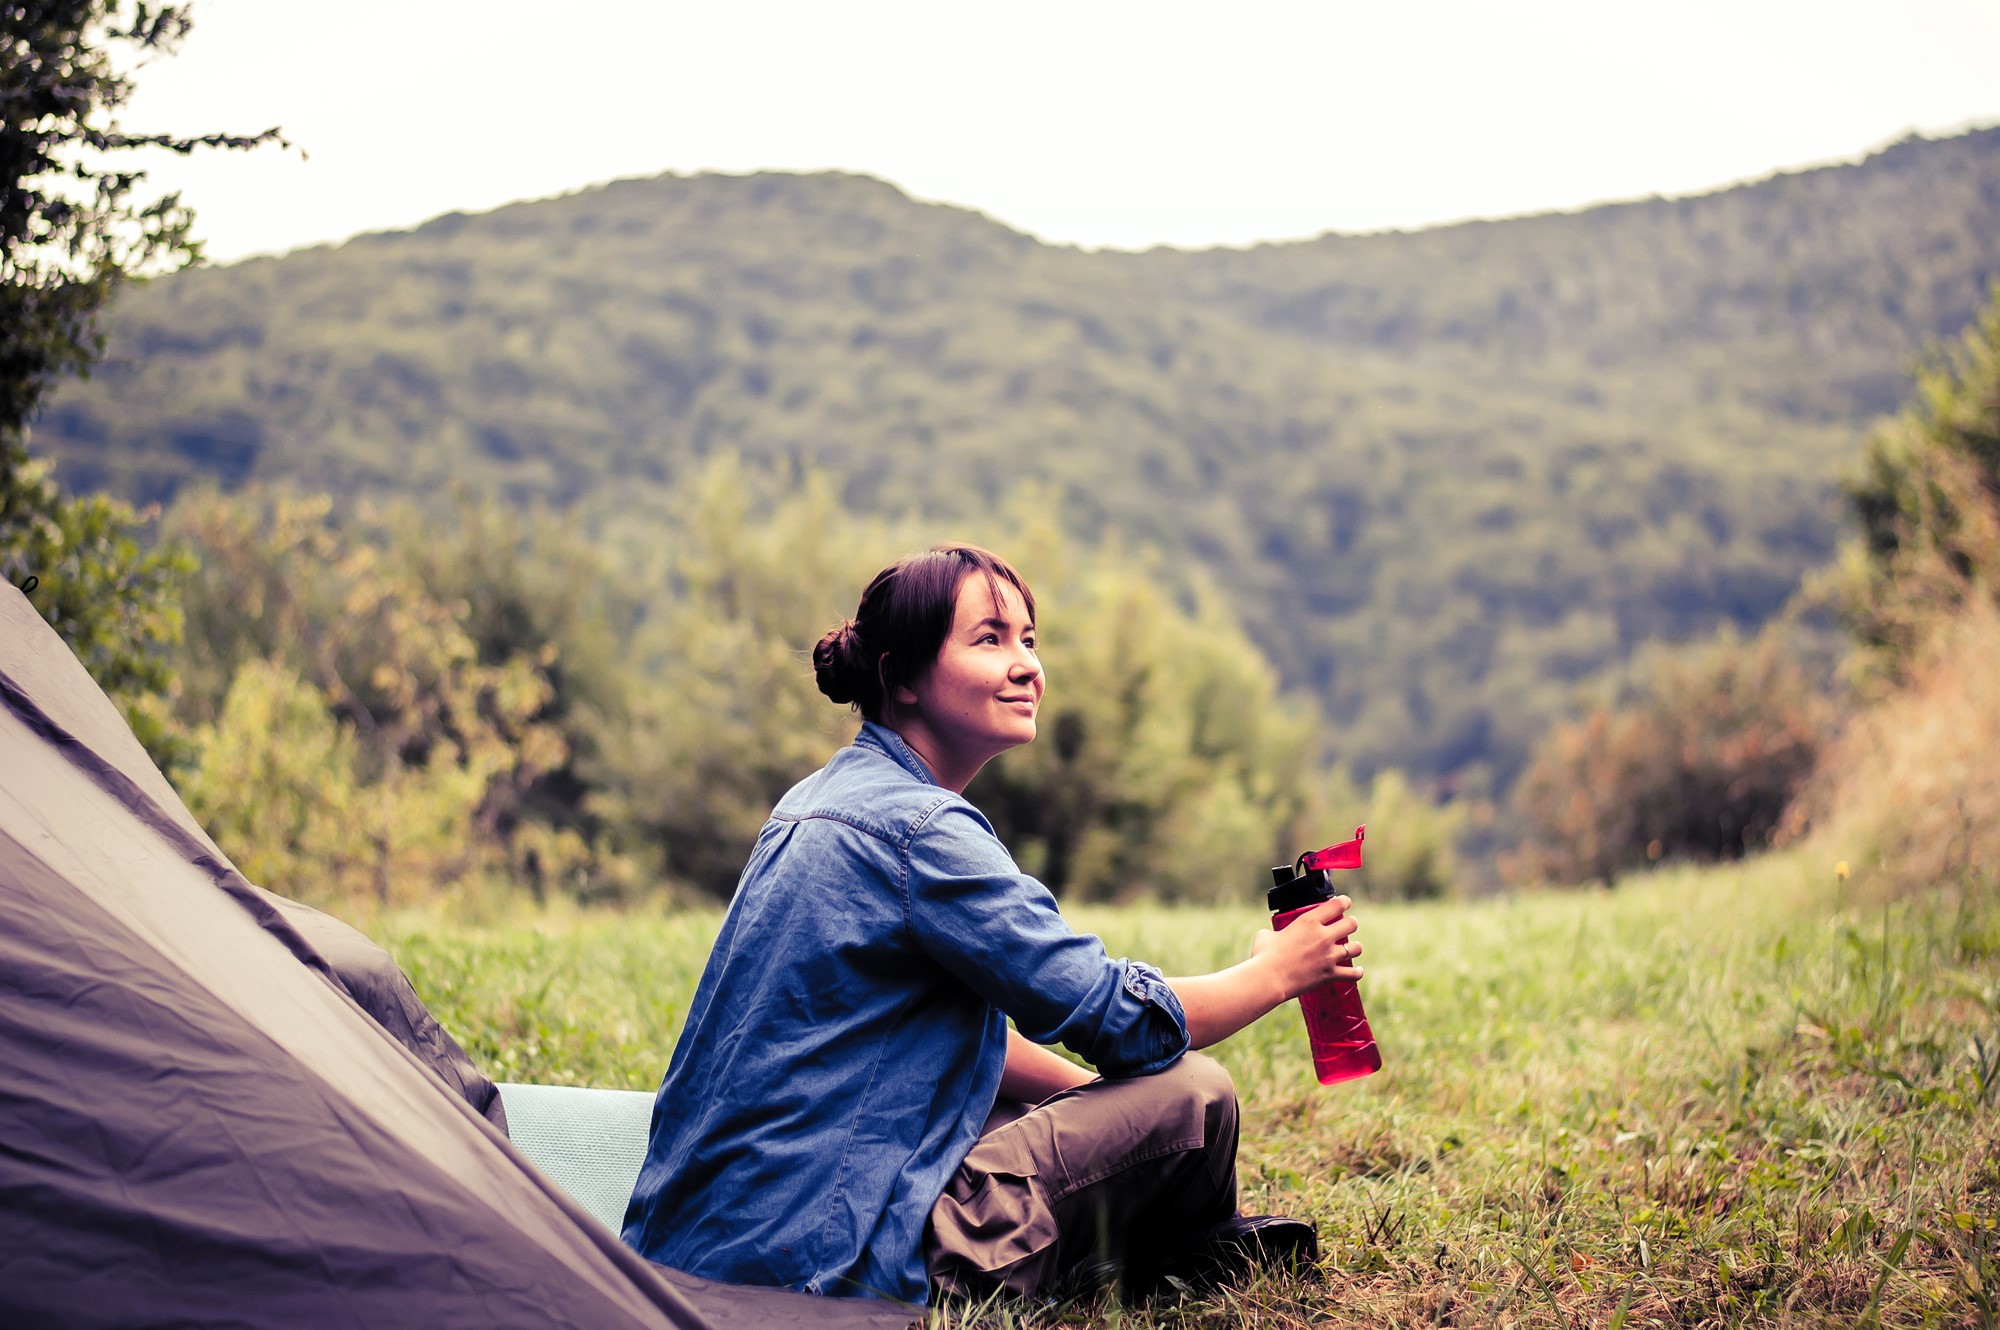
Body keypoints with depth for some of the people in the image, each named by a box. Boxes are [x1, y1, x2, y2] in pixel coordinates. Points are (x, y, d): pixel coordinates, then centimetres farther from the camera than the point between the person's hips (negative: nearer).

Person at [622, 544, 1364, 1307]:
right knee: (1193, 1098, -3)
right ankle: (1194, 1271, 25)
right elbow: (1119, 1017, -14)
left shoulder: (824, 800, 13)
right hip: (815, 1262, -10)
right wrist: (1277, 972, 2)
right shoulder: (917, 830, -18)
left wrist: (1103, 1100, 14)